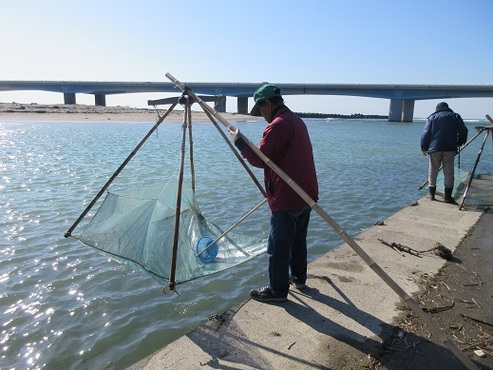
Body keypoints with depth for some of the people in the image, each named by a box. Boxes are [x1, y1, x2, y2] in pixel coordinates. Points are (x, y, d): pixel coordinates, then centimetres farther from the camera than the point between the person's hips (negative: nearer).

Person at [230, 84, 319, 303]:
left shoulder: (277, 125, -17)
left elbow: (260, 160, -17)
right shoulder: (297, 121, 14)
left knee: (278, 247, 2)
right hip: (306, 193, 10)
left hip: (287, 198, -10)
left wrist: (240, 142, -4)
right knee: (298, 239, 22)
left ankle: (277, 290, 13)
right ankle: (298, 278, 37)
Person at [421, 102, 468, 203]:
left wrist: (424, 147, 5)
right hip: (450, 149, 1)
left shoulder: (432, 117, 8)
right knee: (448, 172, 3)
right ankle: (448, 197, 4)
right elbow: (463, 131, 4)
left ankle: (432, 194, 12)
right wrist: (460, 142, 17)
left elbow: (425, 133, 0)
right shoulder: (455, 116, 11)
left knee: (432, 172, 8)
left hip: (434, 149, 0)